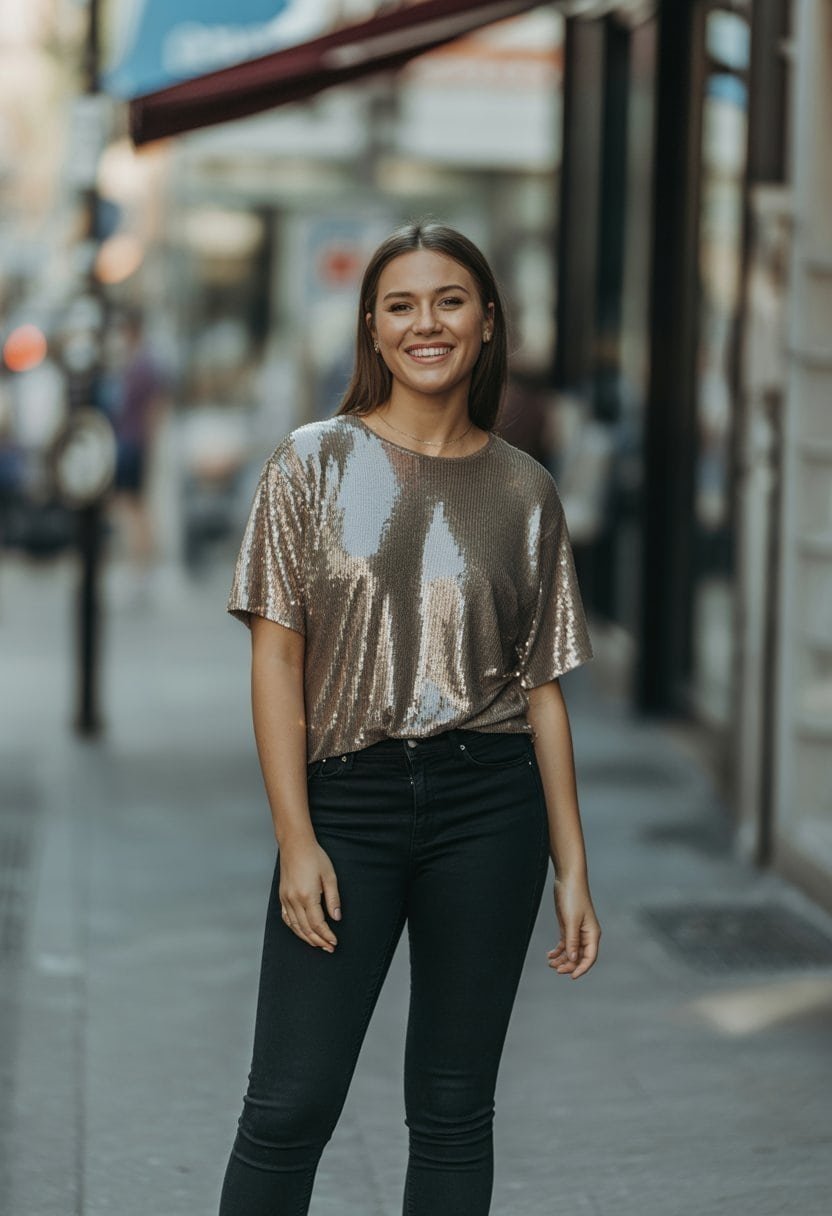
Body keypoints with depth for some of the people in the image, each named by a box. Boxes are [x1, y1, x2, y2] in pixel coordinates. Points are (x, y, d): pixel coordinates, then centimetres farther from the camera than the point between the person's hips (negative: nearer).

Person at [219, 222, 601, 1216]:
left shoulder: (525, 491, 7)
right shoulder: (314, 462, 1)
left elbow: (541, 685, 9)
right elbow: (277, 655, -2)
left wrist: (572, 868, 5)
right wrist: (296, 840, -10)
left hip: (489, 806, 2)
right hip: (346, 799, -2)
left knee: (453, 1111, 8)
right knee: (291, 1103, -4)